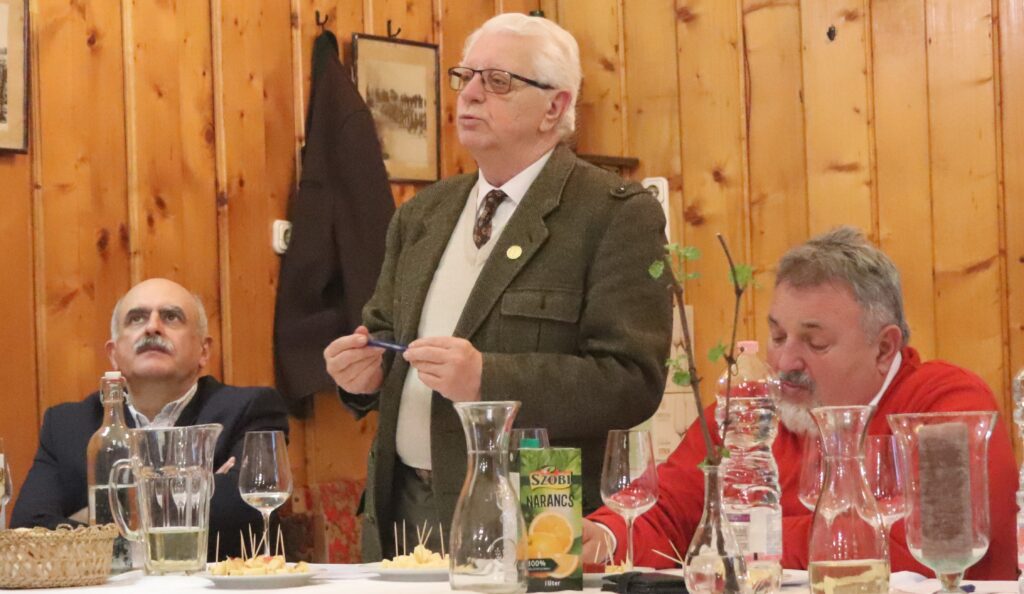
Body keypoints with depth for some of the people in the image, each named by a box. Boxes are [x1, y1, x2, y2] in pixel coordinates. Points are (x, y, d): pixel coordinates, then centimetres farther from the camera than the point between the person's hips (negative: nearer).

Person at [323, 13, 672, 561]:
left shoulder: (617, 215, -9)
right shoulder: (421, 216, 13)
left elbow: (633, 381, -16)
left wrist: (486, 378, -26)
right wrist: (366, 368, -1)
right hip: (400, 510, 6)